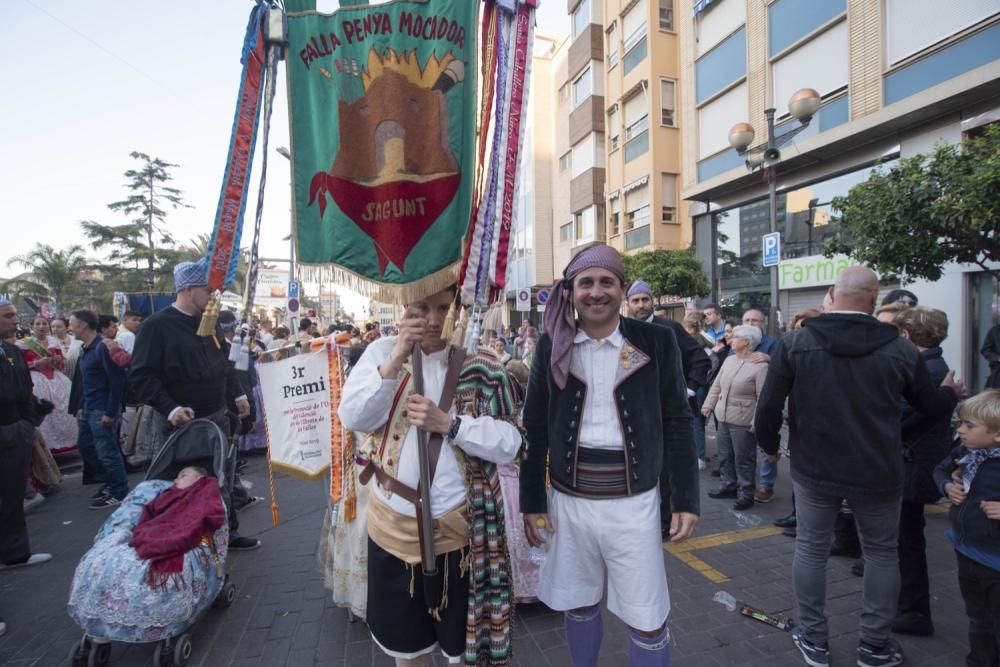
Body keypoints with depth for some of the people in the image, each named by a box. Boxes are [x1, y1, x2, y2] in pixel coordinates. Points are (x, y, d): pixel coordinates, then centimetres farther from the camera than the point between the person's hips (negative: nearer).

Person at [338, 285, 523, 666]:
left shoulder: (479, 365, -7)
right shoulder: (382, 351, -1)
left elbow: (509, 443, -12)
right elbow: (352, 419, -12)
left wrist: (448, 423, -23)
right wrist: (395, 360, -20)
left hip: (458, 526, -1)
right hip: (391, 524, 2)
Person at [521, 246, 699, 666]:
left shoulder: (656, 341, -5)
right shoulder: (552, 346, -2)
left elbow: (677, 423, 0)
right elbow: (535, 427, 2)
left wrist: (686, 498, -2)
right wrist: (532, 501, 1)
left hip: (634, 502, -1)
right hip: (569, 501, 2)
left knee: (647, 620, 8)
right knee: (579, 605, 19)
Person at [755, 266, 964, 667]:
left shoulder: (795, 343, -11)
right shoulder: (899, 348, -6)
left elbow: (768, 407, -14)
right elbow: (932, 405, 9)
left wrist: (770, 445, 5)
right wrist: (951, 393, 33)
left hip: (814, 469, -1)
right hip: (878, 473, 1)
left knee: (810, 549, 14)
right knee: (881, 554, 19)